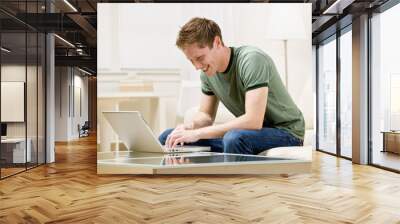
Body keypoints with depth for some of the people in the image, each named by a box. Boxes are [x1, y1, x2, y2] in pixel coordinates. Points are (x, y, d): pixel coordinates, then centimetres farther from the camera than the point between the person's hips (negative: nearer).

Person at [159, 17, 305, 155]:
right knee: (168, 138, -3)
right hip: (247, 133, 6)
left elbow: (254, 121, -32)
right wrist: (191, 125, -16)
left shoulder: (252, 60, -24)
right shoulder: (207, 72, -2)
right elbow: (206, 115, 8)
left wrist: (198, 133, -31)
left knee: (234, 138, -40)